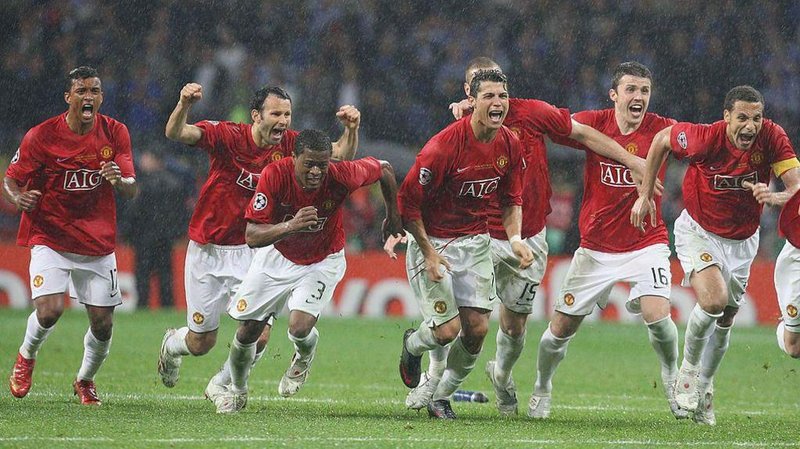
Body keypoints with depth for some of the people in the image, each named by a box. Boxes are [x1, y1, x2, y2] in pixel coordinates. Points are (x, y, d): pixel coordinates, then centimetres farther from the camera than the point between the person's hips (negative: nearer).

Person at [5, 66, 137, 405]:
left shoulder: (115, 133, -3)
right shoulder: (41, 136, -11)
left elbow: (131, 190, -5)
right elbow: (10, 180, -4)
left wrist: (119, 180, -30)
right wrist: (17, 198, -28)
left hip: (98, 244, 3)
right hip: (50, 239, -3)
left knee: (102, 324, 1)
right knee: (49, 311, -21)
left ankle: (85, 381, 31)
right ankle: (26, 357, 13)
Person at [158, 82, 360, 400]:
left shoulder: (289, 144, -6)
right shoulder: (227, 136, -17)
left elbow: (341, 154, -7)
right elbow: (175, 133, -29)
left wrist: (351, 129, -28)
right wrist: (184, 105, -49)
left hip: (251, 252, 3)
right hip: (208, 251, -3)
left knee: (259, 336, -12)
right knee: (201, 343, 7)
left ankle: (220, 385, 20)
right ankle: (172, 345, 46)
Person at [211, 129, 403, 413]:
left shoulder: (340, 176, -29)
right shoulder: (275, 175, -30)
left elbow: (384, 169, -7)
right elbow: (252, 237, -30)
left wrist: (393, 217, 7)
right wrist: (291, 226, -48)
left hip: (322, 262, -1)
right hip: (277, 258, 1)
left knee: (300, 328, -23)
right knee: (248, 331, 4)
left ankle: (304, 358, 17)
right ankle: (237, 390, 36)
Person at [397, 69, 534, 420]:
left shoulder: (510, 145, -4)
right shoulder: (444, 146, -24)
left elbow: (511, 200, 11)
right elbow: (408, 200, -17)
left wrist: (515, 239, -6)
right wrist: (428, 253, -16)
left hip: (476, 242, 5)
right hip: (434, 242, -5)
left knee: (477, 329, -2)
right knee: (447, 330, -11)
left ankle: (441, 398, 20)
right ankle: (413, 345, 27)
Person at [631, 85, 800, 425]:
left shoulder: (772, 137, -20)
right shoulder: (705, 138, -26)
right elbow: (662, 139, -8)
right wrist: (645, 195, -4)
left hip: (742, 240, 4)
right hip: (698, 231, -4)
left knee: (726, 318, 14)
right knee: (714, 299, -26)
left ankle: (703, 387, 36)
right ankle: (688, 367, 0)